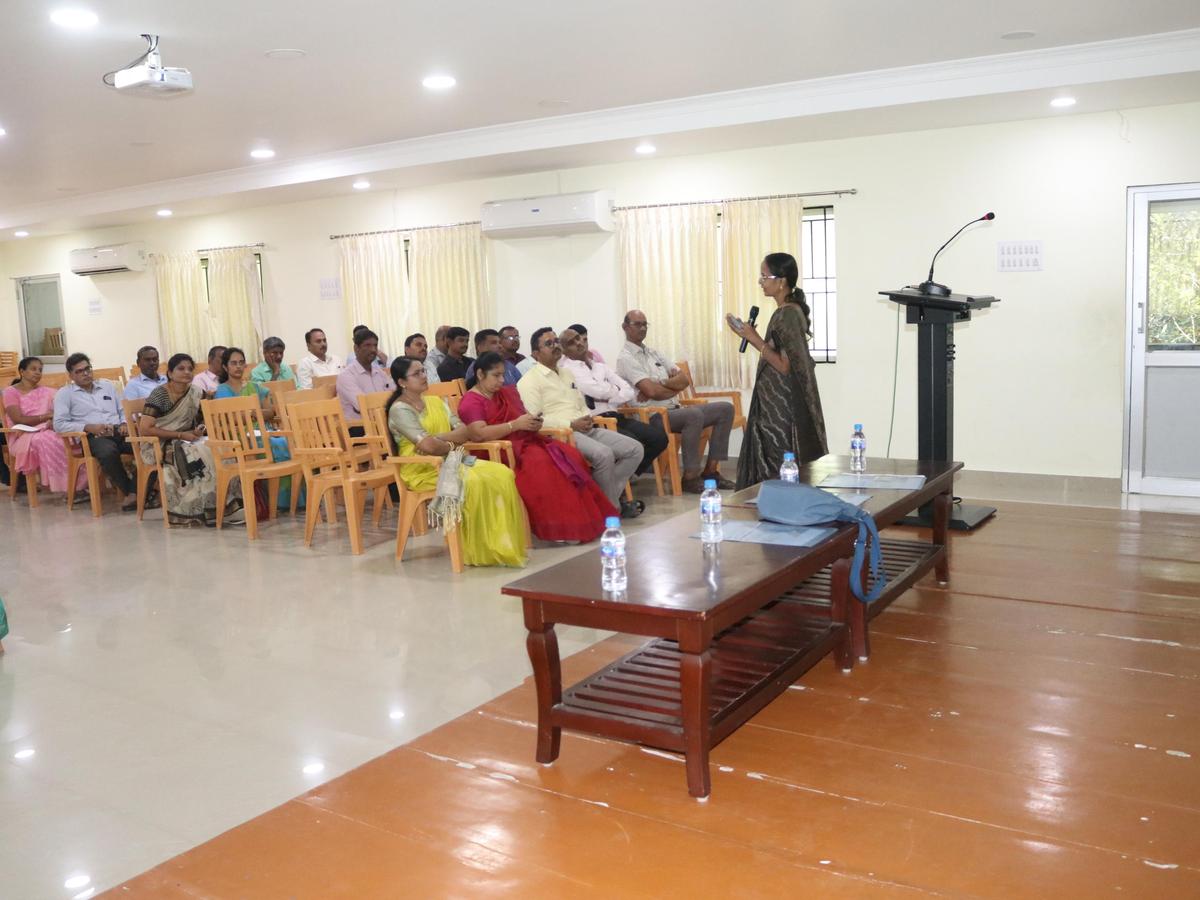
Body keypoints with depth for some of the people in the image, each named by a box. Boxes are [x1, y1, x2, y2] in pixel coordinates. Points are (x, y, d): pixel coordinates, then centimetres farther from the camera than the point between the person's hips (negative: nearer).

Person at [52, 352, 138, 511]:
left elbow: (124, 410, 25)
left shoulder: (107, 385, 24)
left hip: (118, 432, 4)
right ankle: (129, 491, -25)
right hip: (92, 436, -4)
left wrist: (124, 424, 1)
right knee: (108, 452, -41)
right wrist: (88, 427, -13)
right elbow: (59, 424, 0)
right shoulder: (65, 393, 11)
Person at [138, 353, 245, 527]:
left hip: (186, 442, 5)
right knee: (198, 456, -33)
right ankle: (203, 511, -27)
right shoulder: (159, 394, -12)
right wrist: (180, 435, -19)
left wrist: (199, 429, -6)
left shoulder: (195, 393, 5)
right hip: (158, 445, -5)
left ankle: (227, 507, -24)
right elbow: (144, 429, -18)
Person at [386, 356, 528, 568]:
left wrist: (438, 440, -12)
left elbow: (464, 431, 4)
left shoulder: (436, 402, 17)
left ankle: (503, 545, -16)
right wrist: (453, 445, -2)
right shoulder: (399, 410, -7)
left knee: (502, 474, -15)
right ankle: (479, 550, -20)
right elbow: (428, 445, -20)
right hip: (422, 469, -7)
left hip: (449, 460, 7)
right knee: (474, 482, -32)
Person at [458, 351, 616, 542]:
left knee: (570, 455, -18)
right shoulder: (471, 402, 0)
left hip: (525, 441, 7)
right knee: (541, 463, -34)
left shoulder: (508, 392, 24)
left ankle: (580, 519, -22)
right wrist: (515, 424, -19)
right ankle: (557, 527, -32)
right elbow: (480, 434, -16)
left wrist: (533, 424, 0)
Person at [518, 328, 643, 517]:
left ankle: (606, 496, -5)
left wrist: (588, 418, 3)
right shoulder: (530, 381, -3)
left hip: (588, 430, 9)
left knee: (635, 449, -7)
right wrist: (572, 425, -16)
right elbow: (534, 420, -13)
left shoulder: (567, 374, 25)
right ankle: (612, 507, -11)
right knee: (604, 454, -32)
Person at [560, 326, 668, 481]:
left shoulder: (600, 366, 21)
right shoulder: (568, 370, -2)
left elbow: (630, 392, 12)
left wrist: (610, 399, -6)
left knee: (659, 437, -13)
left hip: (615, 417, 7)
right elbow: (600, 391, -13)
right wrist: (616, 390, 8)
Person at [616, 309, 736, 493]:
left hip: (675, 410, 9)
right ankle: (690, 477, -24)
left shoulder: (654, 353, 20)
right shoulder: (626, 358, -5)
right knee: (694, 414, -35)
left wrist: (661, 384, -9)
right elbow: (653, 392, -17)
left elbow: (685, 380, 10)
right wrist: (675, 385, -1)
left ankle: (710, 470, -4)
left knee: (725, 409, -2)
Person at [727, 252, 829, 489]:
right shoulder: (787, 311, 11)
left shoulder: (788, 314, -18)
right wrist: (750, 336, 10)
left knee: (780, 470, -2)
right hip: (776, 404, 10)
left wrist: (755, 339, -19)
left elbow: (786, 366, -21)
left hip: (783, 407, -10)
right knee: (776, 465, 14)